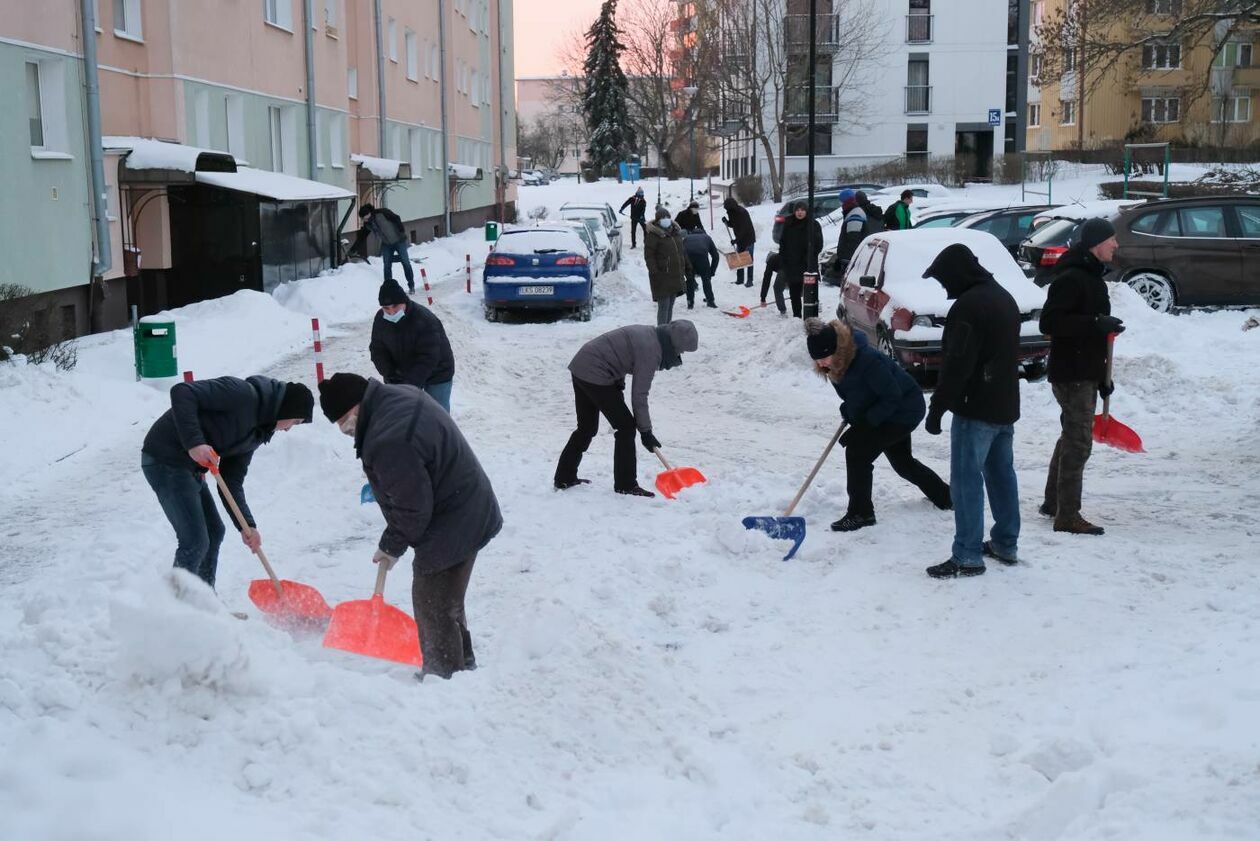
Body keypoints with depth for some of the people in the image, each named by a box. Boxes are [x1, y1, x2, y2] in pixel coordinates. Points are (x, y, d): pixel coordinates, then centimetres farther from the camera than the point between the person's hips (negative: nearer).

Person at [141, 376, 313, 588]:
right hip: (166, 461, -10)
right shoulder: (242, 394, -17)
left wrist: (246, 525, 0)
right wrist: (194, 442, -31)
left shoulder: (258, 433, 11)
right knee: (196, 541, -10)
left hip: (190, 467, 10)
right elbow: (182, 392, -25)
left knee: (214, 531, 18)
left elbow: (232, 481, 10)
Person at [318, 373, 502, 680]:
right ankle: (462, 666, 39)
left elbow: (412, 508, -23)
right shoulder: (400, 394, 2)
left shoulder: (388, 442, -31)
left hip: (451, 527, -11)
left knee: (434, 610, 1)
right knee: (446, 602, 25)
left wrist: (392, 545, -7)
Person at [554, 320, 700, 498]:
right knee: (626, 426, -2)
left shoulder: (649, 334, 9)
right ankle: (626, 485, 4)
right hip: (595, 375, -10)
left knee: (587, 428, 19)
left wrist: (618, 384, 17)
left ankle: (564, 479, 27)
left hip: (580, 367, 10)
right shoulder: (650, 350, -19)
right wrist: (645, 431, -9)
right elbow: (639, 395, -16)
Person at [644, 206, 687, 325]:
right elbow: (648, 256, -13)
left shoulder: (675, 232, 12)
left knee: (670, 305, 15)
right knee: (664, 305, -9)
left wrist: (684, 268, 21)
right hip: (662, 277, -8)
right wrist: (654, 271, -19)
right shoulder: (653, 235, -11)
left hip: (676, 275, 8)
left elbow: (682, 251, 23)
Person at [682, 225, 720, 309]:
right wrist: (712, 271, 33)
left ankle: (690, 302, 14)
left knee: (689, 280, 18)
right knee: (706, 279, 17)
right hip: (702, 255, -1)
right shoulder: (707, 237, 36)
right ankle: (710, 301, 16)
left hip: (687, 256, 1)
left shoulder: (686, 238, 38)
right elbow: (715, 256, 29)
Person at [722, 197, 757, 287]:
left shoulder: (742, 212, -23)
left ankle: (749, 280, -6)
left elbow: (744, 229, -27)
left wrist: (736, 240, -28)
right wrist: (726, 222, -8)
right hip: (740, 239, 8)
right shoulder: (731, 212, 2)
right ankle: (740, 279, 16)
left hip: (748, 239, -8)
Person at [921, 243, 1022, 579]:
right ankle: (1006, 545, 24)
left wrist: (937, 407, -17)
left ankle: (968, 556, -4)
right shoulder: (1003, 297, 14)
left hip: (976, 408, -10)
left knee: (967, 480, -6)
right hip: (1005, 405, 10)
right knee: (1001, 475, 16)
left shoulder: (968, 306, -18)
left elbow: (957, 365, -22)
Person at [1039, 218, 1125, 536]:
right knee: (1078, 442, -10)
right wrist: (1097, 324, -28)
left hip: (1086, 373, 10)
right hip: (1071, 374, -10)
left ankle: (1053, 502, 29)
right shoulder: (1071, 278, -16)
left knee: (1072, 438, 17)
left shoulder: (1093, 277, 16)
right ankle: (1067, 516, -6)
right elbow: (1050, 322, -25)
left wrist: (1103, 376, 22)